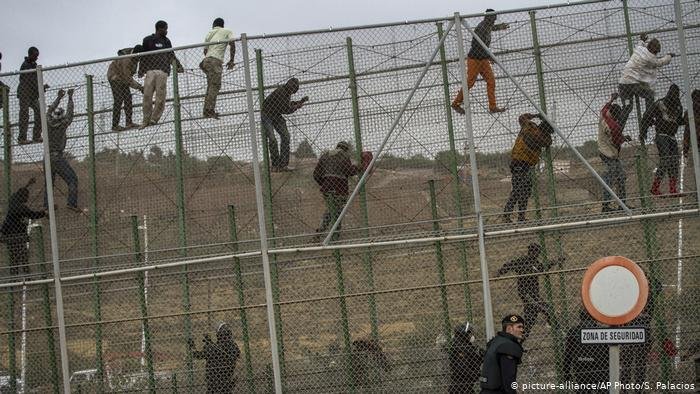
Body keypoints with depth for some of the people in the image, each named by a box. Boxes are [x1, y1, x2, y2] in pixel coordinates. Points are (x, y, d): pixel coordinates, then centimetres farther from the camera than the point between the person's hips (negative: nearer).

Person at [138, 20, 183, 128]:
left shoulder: (166, 41, 21)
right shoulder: (147, 40, 14)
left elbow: (171, 56, 20)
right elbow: (143, 57, 14)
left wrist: (178, 66, 5)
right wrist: (141, 71, 6)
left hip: (163, 71, 2)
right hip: (150, 71, -2)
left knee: (160, 96, -9)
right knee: (147, 96, -10)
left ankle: (154, 119, -4)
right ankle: (146, 120, -5)